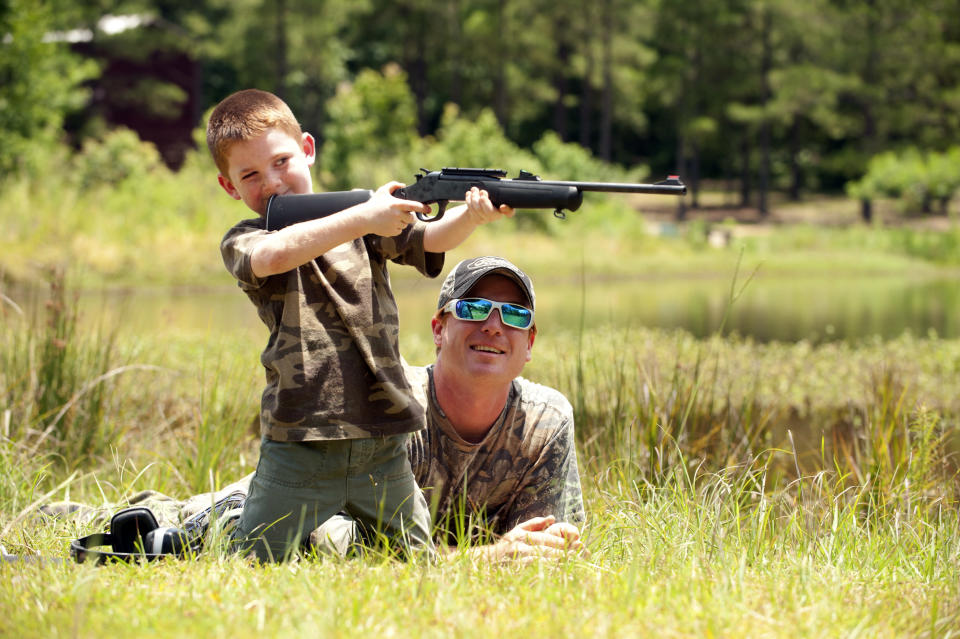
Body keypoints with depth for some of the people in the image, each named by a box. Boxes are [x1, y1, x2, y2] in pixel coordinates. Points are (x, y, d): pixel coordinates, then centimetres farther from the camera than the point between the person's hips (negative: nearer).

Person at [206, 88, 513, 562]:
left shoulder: (362, 210, 8)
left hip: (382, 446, 3)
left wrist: (473, 216, -29)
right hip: (298, 447, -3)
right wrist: (363, 219, -30)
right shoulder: (242, 242, -1)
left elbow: (431, 239, -7)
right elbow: (273, 257, -24)